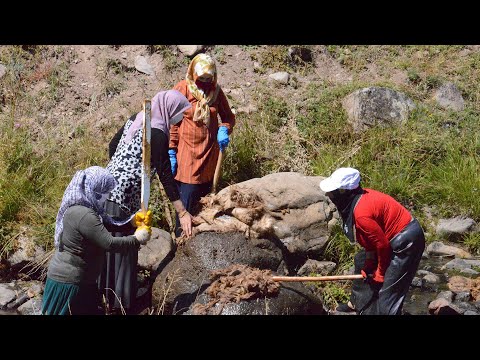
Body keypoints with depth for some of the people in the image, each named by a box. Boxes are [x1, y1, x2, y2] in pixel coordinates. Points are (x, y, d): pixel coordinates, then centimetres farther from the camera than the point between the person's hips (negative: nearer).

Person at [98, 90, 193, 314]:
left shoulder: (136, 119, 8)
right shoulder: (157, 134, -17)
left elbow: (112, 146, 18)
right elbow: (165, 175, -21)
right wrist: (182, 213, -20)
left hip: (108, 189, 9)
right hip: (124, 199, -9)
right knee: (124, 248, 5)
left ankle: (105, 290, 38)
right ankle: (121, 304, 16)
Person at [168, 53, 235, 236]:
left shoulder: (216, 90, 4)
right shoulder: (182, 89, -8)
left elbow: (228, 116, 14)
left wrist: (224, 129, -9)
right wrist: (171, 152, -10)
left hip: (210, 153, 5)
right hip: (187, 154, -4)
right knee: (187, 202, -7)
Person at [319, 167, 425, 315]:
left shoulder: (361, 213, -31)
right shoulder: (357, 198, -1)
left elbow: (382, 244, -24)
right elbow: (370, 236, 8)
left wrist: (381, 273, -9)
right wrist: (369, 264, 8)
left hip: (406, 242, -11)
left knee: (389, 292, -12)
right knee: (362, 261, 28)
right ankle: (360, 304, 47)